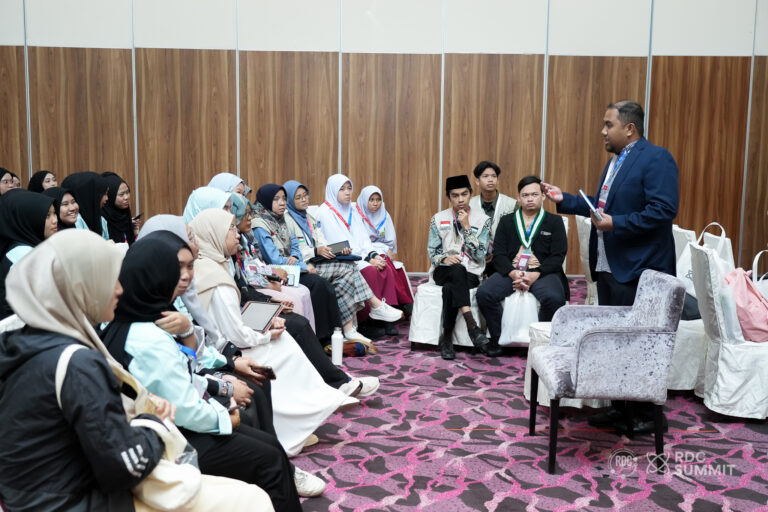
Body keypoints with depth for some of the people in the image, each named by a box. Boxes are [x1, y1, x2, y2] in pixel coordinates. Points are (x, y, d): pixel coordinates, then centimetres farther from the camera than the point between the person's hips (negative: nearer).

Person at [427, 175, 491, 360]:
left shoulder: (482, 220, 6)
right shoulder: (438, 219, 10)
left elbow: (480, 254, -4)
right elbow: (432, 251, 7)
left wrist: (466, 227, -9)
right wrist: (444, 259, -16)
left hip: (470, 274, 0)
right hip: (443, 272, 0)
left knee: (450, 288, -36)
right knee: (457, 270, -37)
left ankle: (447, 339, -28)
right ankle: (472, 325, -46)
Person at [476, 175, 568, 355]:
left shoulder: (554, 222, 12)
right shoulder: (507, 221, 17)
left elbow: (557, 256, 1)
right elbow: (499, 254, 6)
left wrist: (535, 275, -15)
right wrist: (513, 273, -14)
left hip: (543, 273, -2)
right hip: (511, 271, 2)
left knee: (554, 298, -34)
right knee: (484, 293, -26)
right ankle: (496, 340, -9)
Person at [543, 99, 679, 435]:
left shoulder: (656, 158, -13)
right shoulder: (615, 161, 17)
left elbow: (664, 211, -22)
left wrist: (616, 224, -25)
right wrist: (565, 200, 15)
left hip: (638, 269, -9)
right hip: (608, 267, 9)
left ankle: (645, 415, 13)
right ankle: (617, 406, 26)